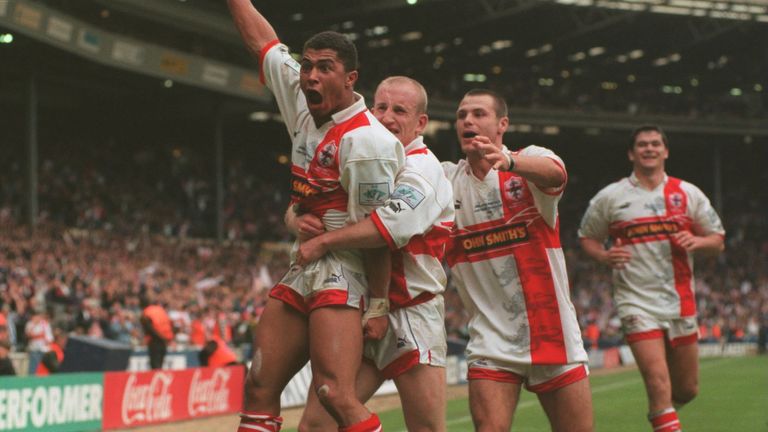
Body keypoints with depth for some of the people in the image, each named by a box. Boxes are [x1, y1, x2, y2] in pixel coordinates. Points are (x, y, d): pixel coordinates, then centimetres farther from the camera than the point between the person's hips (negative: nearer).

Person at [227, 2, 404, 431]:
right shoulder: (303, 101, 8)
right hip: (301, 271, 9)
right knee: (259, 389, 6)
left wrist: (378, 305, -15)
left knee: (336, 395, -22)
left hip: (343, 274, -9)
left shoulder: (366, 140, -17)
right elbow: (264, 41, 20)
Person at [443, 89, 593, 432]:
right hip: (491, 341, 2)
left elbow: (555, 173, -28)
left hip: (554, 338, -1)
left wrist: (508, 162, -49)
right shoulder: (446, 179, 7)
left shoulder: (530, 159, -5)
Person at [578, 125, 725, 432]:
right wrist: (604, 255, -10)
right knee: (659, 384, -18)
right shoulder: (609, 197, 2)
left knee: (687, 390, 11)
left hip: (681, 303, 3)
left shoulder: (688, 194, 8)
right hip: (637, 302, -3)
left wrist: (697, 241, -11)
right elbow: (586, 237, 11)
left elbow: (718, 241, 11)